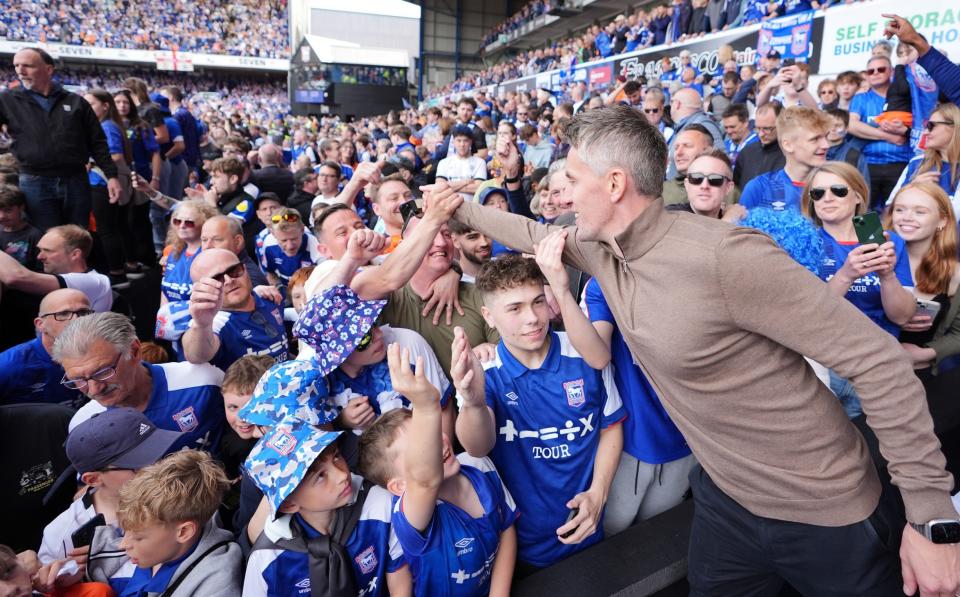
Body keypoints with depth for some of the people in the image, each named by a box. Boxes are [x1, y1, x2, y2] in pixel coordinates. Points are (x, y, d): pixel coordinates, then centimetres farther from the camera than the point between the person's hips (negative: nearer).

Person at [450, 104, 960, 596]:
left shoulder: (724, 256, -30)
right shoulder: (600, 247, -7)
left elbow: (878, 360, -25)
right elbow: (532, 234, 15)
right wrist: (459, 207, 23)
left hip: (822, 511, -6)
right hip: (724, 495, 7)